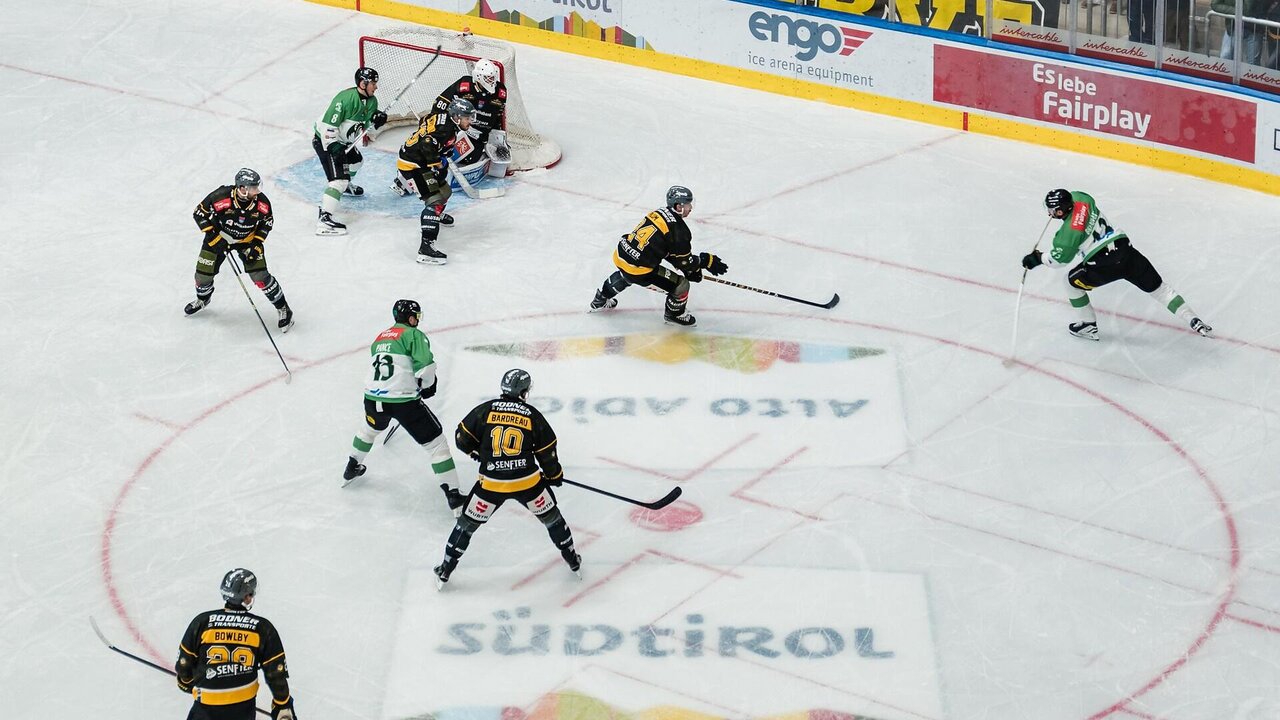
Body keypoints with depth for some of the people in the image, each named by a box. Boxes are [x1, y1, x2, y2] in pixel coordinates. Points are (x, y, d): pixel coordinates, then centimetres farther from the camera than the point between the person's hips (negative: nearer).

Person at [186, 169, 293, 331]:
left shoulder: (262, 202, -25)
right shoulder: (221, 197, -34)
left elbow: (267, 222, -4)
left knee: (260, 276, -10)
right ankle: (203, 299, 39)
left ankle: (283, 308, 9)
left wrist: (257, 244, -11)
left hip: (247, 239, 0)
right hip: (219, 236, 0)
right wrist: (213, 237, -23)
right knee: (203, 273, 3)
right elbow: (199, 212, -20)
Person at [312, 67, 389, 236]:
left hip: (343, 140, 9)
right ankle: (324, 219, -29)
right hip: (325, 141, -9)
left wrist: (376, 122, -13)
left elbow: (370, 132, 8)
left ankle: (345, 185, 63)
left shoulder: (371, 101, -1)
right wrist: (334, 149, -31)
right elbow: (327, 126, -29)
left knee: (356, 160, 32)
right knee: (339, 178, -21)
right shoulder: (346, 99, -29)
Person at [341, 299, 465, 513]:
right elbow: (425, 365, -15)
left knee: (370, 427, 40)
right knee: (436, 442, 4)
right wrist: (428, 385, 6)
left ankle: (351, 470, 54)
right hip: (403, 401, -6)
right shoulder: (413, 335, -2)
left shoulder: (380, 337, 19)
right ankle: (453, 496, -1)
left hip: (373, 398, 6)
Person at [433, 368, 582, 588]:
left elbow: (462, 439, 3)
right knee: (551, 516, 22)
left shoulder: (485, 410, -2)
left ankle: (445, 570, 18)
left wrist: (477, 452, 23)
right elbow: (547, 452, 6)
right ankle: (572, 560, 32)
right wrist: (554, 474, 25)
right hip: (528, 482, 0)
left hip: (491, 484, 0)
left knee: (468, 522, 14)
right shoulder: (533, 416, 0)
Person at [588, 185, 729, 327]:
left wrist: (690, 268, 19)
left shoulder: (659, 213, 9)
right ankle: (674, 314, 31)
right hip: (638, 270, -8)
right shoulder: (678, 229, -16)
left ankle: (600, 301, 61)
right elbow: (684, 261, -9)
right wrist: (706, 261, 6)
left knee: (625, 274, 44)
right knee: (681, 285, 5)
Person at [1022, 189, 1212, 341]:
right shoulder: (1079, 198, 3)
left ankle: (1088, 325, 23)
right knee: (1157, 287, 15)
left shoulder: (1070, 230, -14)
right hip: (1126, 250, 7)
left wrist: (1038, 258, 12)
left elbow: (1061, 258, -1)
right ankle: (1193, 320, 12)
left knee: (1072, 280, 16)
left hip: (1105, 265, -7)